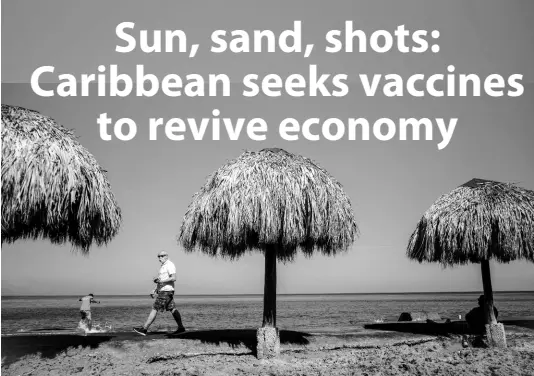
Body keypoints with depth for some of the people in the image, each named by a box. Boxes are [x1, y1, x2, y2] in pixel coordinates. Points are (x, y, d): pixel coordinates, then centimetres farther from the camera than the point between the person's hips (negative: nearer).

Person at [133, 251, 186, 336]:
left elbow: (174, 278, -21)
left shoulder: (170, 265, -10)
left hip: (166, 291, -10)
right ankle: (181, 328, 13)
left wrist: (161, 280, -27)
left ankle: (144, 329, -11)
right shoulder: (163, 266, 20)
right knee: (172, 309, 10)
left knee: (155, 309, -10)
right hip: (162, 291, 10)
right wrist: (155, 290, 19)